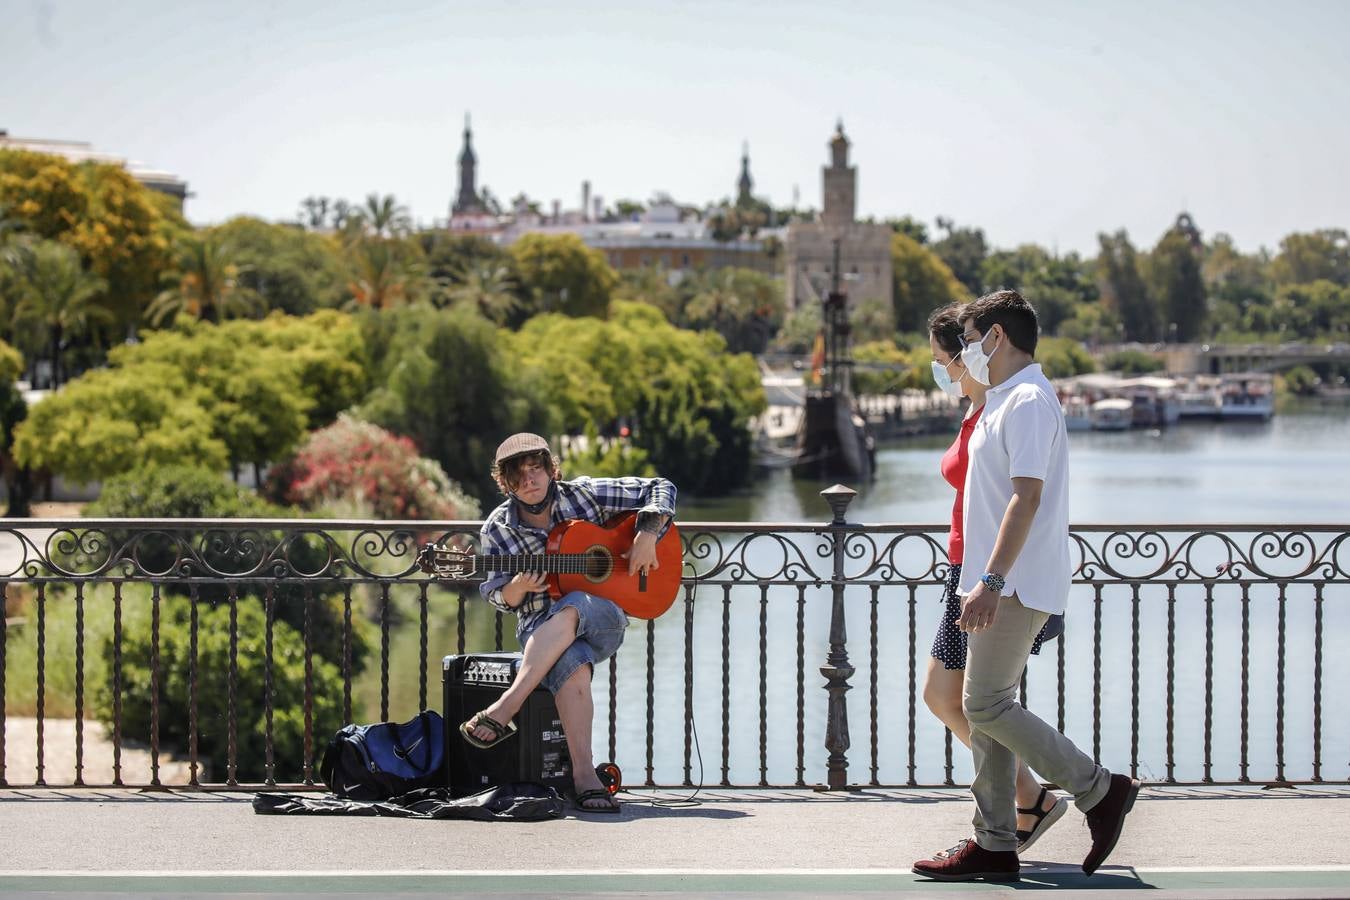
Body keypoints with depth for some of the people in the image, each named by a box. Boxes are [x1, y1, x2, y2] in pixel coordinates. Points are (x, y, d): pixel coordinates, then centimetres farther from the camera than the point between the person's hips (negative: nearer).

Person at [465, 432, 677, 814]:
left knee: (569, 608, -39)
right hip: (540, 626, 0)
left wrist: (647, 536, -9)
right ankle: (584, 775, -43)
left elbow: (661, 488, 7)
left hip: (605, 618, 0)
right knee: (573, 664, -38)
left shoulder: (584, 495, 2)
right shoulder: (498, 529, 4)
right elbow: (497, 597, 7)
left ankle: (504, 710, -42)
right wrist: (518, 588, -16)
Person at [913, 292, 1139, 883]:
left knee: (986, 706, -12)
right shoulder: (1003, 401, 19)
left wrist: (991, 580, -29)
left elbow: (1027, 498, -23)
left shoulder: (1028, 401, -14)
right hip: (1000, 586, 10)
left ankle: (1099, 791, -2)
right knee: (986, 710, 9)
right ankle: (994, 845, 11)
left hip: (1016, 587, -10)